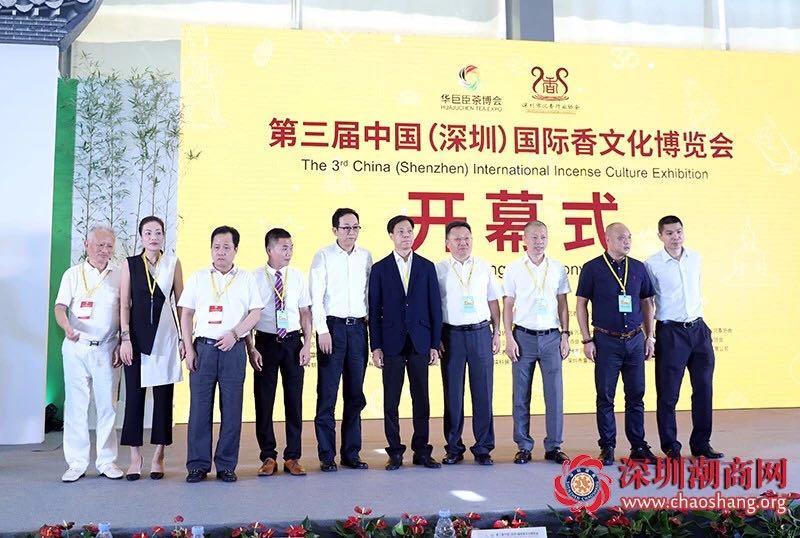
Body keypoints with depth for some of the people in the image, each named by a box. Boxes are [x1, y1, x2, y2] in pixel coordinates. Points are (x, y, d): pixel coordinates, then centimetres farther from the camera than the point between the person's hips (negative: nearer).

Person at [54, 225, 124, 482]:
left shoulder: (119, 276, 6)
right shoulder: (73, 274, 5)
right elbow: (60, 307, -4)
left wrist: (121, 345, 1)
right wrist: (67, 328, -24)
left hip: (107, 349, 1)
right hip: (76, 347, 0)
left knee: (107, 405, 3)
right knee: (75, 405, 2)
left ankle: (106, 460, 12)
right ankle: (77, 462, 10)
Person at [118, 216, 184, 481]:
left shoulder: (172, 263, 4)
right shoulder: (130, 264, 5)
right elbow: (124, 304, 2)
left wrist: (184, 337, 2)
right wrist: (125, 338, -6)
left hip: (165, 336, 0)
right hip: (137, 335, 0)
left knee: (163, 395, 3)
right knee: (134, 394, 2)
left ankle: (158, 456, 14)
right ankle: (135, 456, 13)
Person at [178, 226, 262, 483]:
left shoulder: (246, 278, 7)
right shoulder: (198, 277, 9)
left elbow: (255, 313, 3)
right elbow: (186, 314, 8)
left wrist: (234, 334, -11)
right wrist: (189, 349, 0)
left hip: (233, 348, 0)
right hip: (203, 347, 1)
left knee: (232, 409, 2)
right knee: (199, 406, 1)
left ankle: (226, 466, 12)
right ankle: (198, 464, 12)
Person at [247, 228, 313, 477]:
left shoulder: (298, 277, 3)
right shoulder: (254, 278, -4)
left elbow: (305, 313, 5)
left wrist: (307, 344, -2)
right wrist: (251, 348, -8)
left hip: (293, 341, 2)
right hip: (265, 342, -2)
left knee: (294, 400, 6)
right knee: (263, 400, 6)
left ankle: (292, 457, 18)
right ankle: (268, 457, 20)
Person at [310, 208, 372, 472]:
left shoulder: (366, 256, 8)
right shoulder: (323, 256, -1)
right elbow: (316, 296, -5)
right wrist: (323, 331, -11)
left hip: (358, 327, 4)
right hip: (332, 325, -3)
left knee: (355, 395, 9)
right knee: (327, 395, 0)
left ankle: (351, 452, 19)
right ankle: (327, 455, 9)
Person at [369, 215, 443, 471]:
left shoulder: (427, 267, 7)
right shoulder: (380, 269, 4)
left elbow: (435, 307, 6)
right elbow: (374, 310, 2)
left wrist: (435, 344, 1)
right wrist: (376, 346, -4)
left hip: (420, 342, 1)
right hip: (392, 342, -1)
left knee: (421, 399, 5)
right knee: (391, 401, 3)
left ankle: (422, 451, 14)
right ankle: (395, 452, 12)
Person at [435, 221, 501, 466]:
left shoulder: (484, 267, 9)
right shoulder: (439, 269, 2)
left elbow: (493, 301, 13)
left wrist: (496, 332, 8)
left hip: (480, 332, 2)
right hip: (451, 335, -1)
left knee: (483, 392, 3)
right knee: (452, 393, 4)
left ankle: (483, 448, 13)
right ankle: (454, 448, 15)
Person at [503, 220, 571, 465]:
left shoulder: (558, 268, 6)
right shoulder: (514, 269, 2)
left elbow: (563, 304, 10)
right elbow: (508, 306, 3)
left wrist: (565, 335, 4)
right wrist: (509, 338, -4)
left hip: (551, 337, 1)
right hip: (523, 336, -1)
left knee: (555, 393, 1)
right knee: (521, 395, 3)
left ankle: (554, 446, 11)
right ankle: (524, 446, 13)